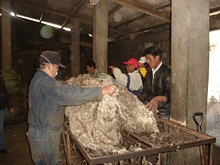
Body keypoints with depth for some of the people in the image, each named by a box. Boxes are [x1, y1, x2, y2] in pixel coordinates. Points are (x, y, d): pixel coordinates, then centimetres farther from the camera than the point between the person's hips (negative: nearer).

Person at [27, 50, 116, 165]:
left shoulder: (37, 79, 9)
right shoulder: (45, 82, -25)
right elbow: (69, 93, -37)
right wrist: (101, 91, -37)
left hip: (36, 132, 10)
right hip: (45, 135, -10)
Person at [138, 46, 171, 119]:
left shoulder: (167, 72, -10)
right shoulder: (149, 72, 14)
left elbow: (170, 95, -18)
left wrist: (158, 98, -36)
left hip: (162, 112, -6)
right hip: (149, 108, 6)